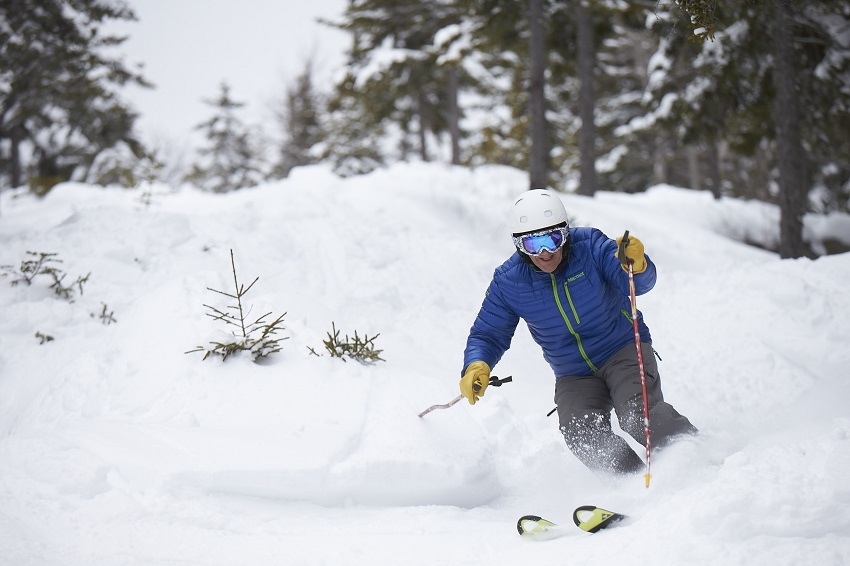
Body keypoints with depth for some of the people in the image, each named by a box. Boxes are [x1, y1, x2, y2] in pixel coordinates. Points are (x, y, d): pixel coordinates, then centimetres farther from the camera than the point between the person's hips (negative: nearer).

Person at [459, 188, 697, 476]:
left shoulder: (590, 245, -15)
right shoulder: (509, 281, -8)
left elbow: (640, 283, -22)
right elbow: (488, 334, 1)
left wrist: (636, 265, -47)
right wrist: (477, 366, -20)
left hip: (624, 349, -2)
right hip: (574, 376, 2)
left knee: (639, 416, -28)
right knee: (584, 438, -24)